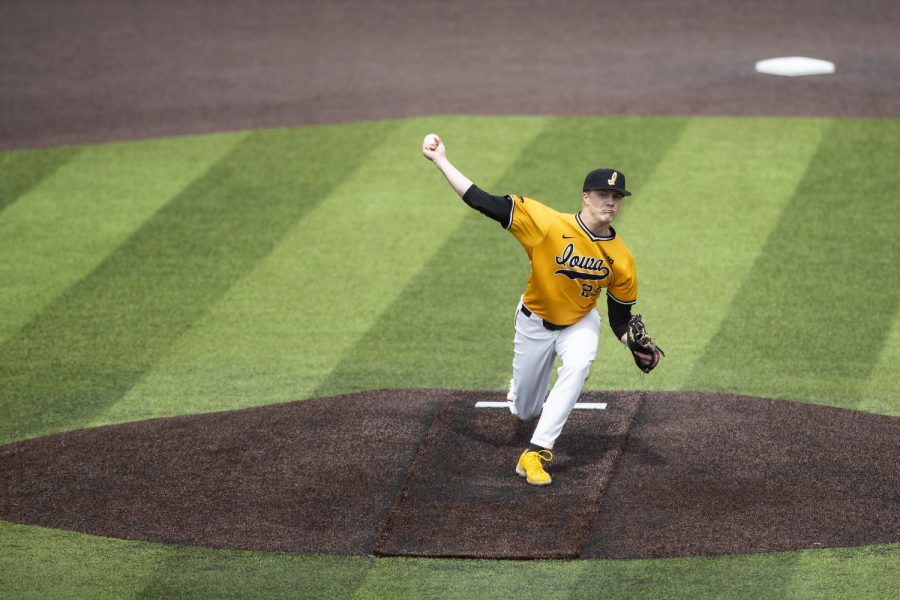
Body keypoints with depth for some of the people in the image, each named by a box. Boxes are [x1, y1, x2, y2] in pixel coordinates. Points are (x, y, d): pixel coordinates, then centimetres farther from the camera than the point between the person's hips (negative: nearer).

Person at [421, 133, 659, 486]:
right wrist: (440, 161, -37)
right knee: (524, 412, 12)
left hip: (579, 324, 1)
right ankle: (521, 388, 54)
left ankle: (537, 453, -31)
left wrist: (634, 344, -28)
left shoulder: (621, 259, -18)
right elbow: (483, 202, -32)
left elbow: (620, 317, -6)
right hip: (535, 322, -1)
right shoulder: (550, 225, -28)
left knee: (578, 365, -35)